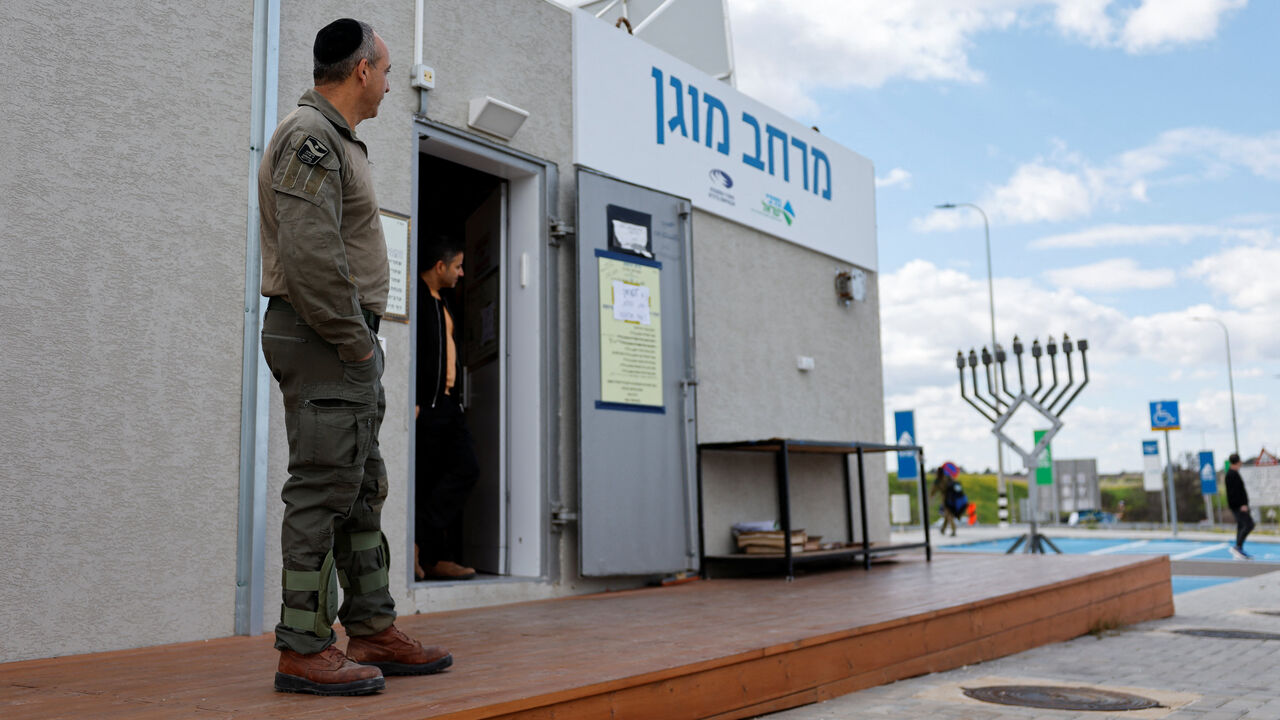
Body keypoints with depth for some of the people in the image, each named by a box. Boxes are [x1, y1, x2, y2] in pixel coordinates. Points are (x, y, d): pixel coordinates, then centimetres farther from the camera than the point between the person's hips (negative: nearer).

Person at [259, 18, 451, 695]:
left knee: (362, 491, 11)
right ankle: (303, 649, 0)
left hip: (345, 343, 11)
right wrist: (355, 340, -16)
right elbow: (309, 256, -21)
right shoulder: (308, 137, -10)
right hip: (325, 340, -11)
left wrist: (363, 343, 15)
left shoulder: (337, 141, 23)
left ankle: (372, 632, 19)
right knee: (322, 490, -8)